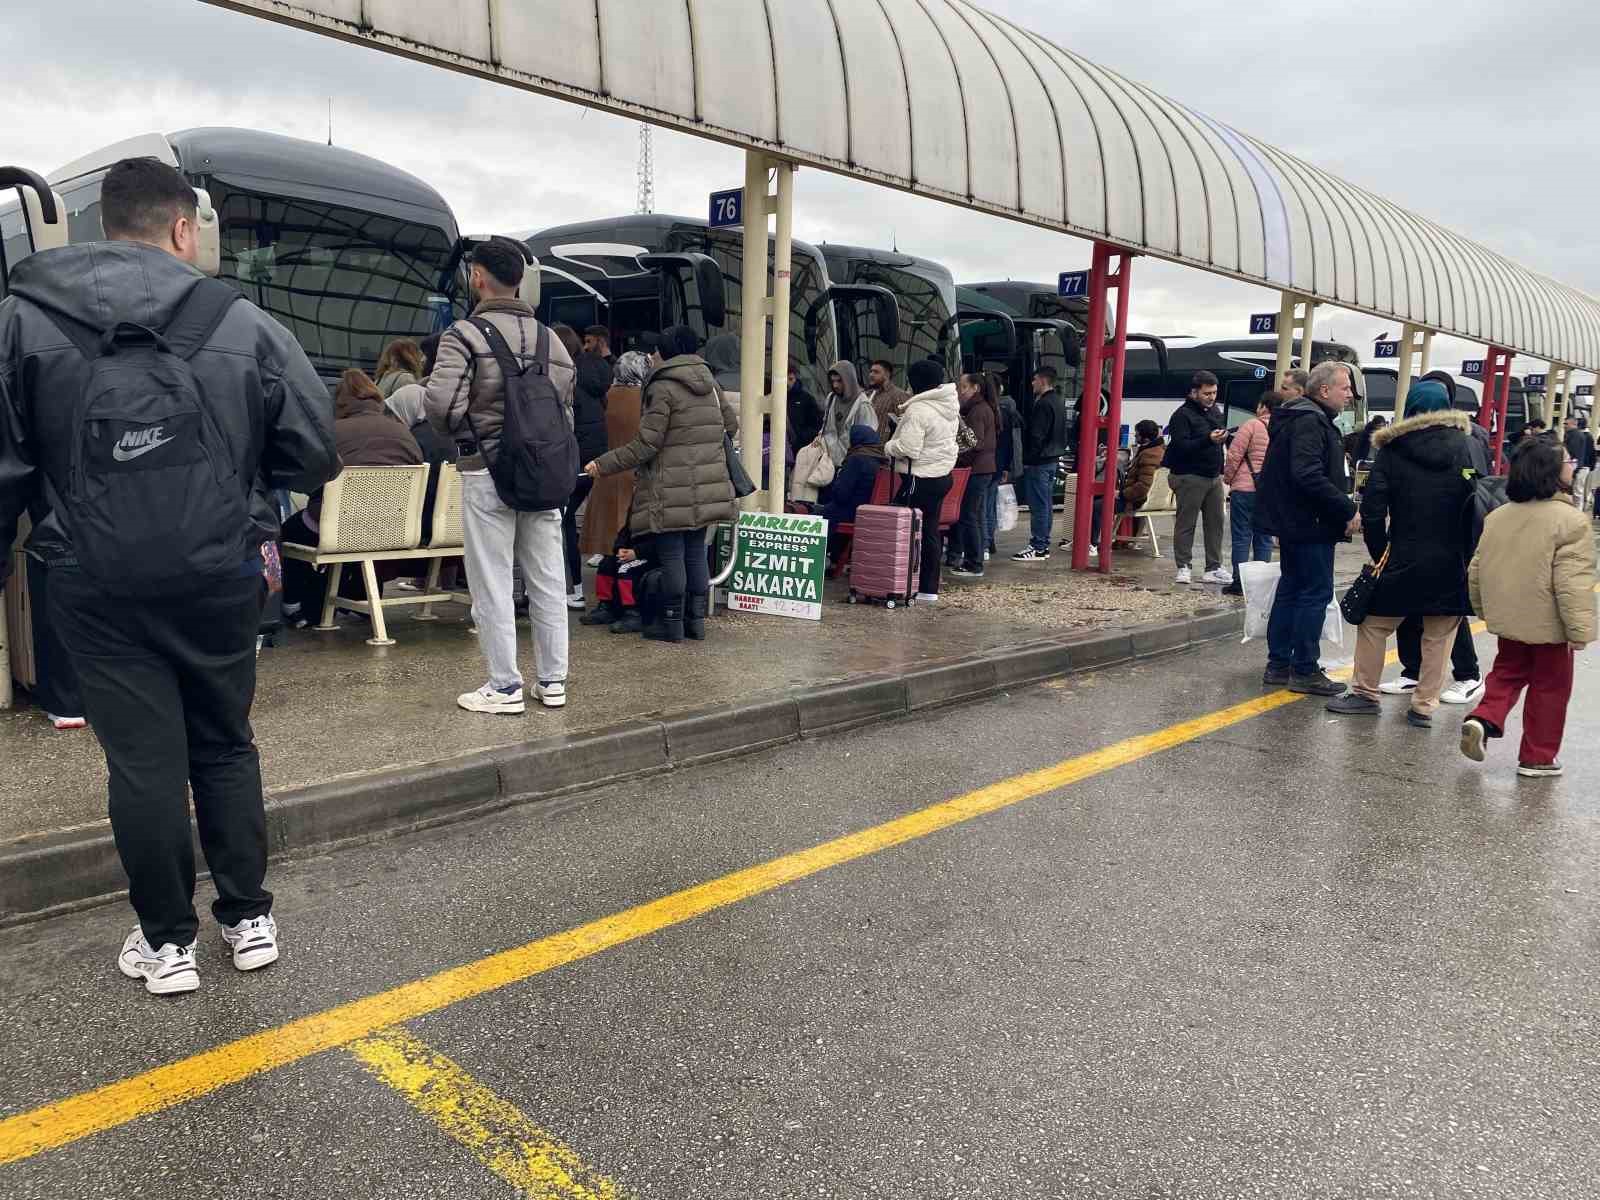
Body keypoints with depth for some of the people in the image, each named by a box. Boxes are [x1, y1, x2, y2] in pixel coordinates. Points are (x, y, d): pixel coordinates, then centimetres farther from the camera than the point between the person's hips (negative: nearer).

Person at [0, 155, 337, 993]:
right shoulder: (245, 323, -4)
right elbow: (315, 454, -1)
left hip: (98, 585, 0)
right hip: (219, 576, 0)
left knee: (142, 760, 8)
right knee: (226, 745, 15)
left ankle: (167, 942, 19)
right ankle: (249, 917, 24)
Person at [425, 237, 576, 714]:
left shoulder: (464, 334, -8)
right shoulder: (551, 340, 10)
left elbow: (441, 405, -17)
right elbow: (566, 410, 8)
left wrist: (463, 433, 2)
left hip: (487, 473, -5)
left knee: (492, 584, 3)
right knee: (548, 580, 10)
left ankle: (505, 688, 8)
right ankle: (553, 680, 18)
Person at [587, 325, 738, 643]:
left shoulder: (663, 388, -11)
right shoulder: (709, 383, 9)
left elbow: (646, 445, -14)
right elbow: (732, 423, 19)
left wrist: (603, 464, -8)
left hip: (673, 490, -7)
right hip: (706, 487, 7)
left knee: (671, 555, 1)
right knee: (696, 552, 12)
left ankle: (672, 623, 7)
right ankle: (696, 620, 17)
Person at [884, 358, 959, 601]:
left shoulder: (918, 410, -19)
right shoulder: (950, 404, 8)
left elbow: (908, 448, -24)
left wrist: (889, 446, -4)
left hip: (920, 479, -9)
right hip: (943, 474, 9)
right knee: (931, 531, 14)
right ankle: (929, 588, 18)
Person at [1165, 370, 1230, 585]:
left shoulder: (1216, 411, 14)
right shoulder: (1183, 414, -9)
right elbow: (1181, 446, -20)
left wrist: (1223, 437, 8)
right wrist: (1208, 439, -29)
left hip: (1213, 476, 7)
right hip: (1190, 477, -7)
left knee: (1215, 523, 6)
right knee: (1186, 523, -2)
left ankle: (1213, 568, 11)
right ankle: (1183, 567, 4)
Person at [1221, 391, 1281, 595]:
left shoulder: (1251, 425, -9)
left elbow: (1234, 455, -10)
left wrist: (1227, 478, 3)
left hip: (1245, 488, -5)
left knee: (1242, 537, 1)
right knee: (1263, 537, 11)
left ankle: (1239, 583, 0)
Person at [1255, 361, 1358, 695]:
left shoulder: (1304, 417, 16)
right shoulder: (1310, 421, -16)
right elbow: (1309, 475, -28)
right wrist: (1348, 509, -22)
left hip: (1293, 522, 11)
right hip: (1309, 524, -11)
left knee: (1291, 590, 13)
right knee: (1316, 593, -4)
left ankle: (1278, 665, 20)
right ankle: (1304, 671, 1)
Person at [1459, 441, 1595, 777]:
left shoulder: (1496, 516, 3)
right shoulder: (1569, 520, -17)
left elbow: (1476, 570, 10)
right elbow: (1572, 583, -22)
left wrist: (1485, 609, 22)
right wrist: (1579, 629, -17)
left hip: (1508, 620, 5)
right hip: (1548, 624, -5)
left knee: (1507, 673, 21)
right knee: (1549, 689, 9)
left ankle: (1483, 719, -2)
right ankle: (1538, 757, 17)